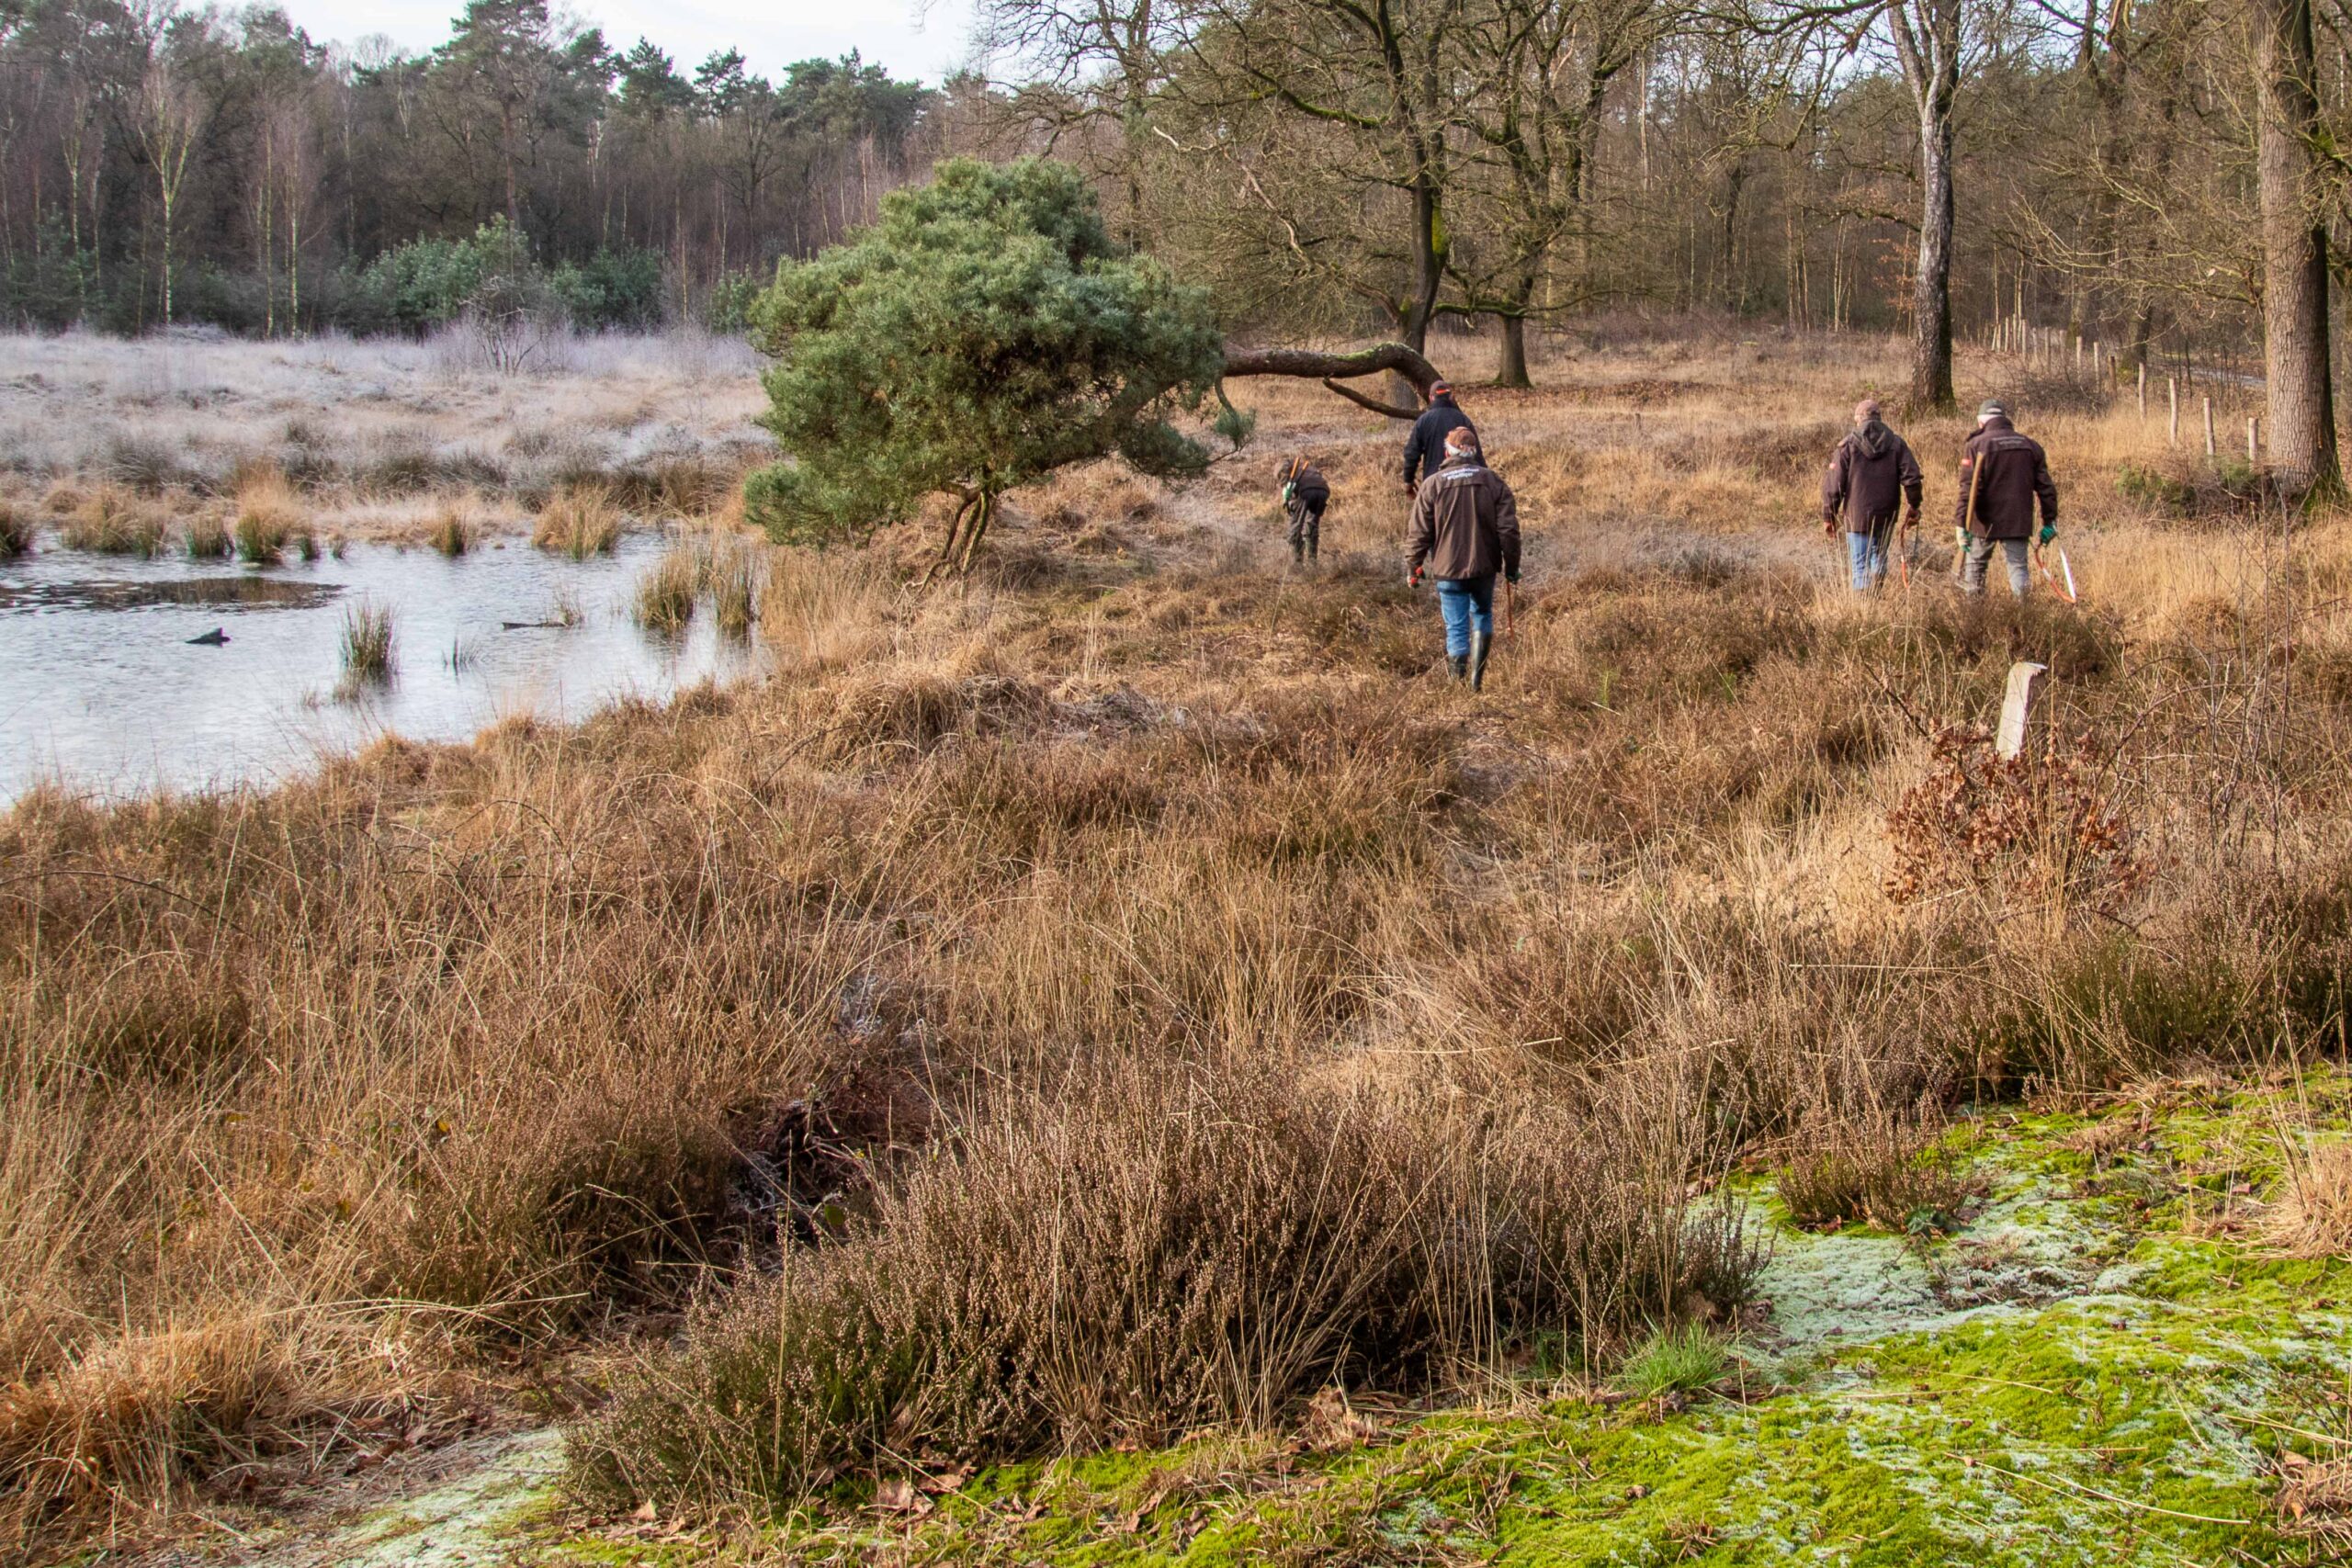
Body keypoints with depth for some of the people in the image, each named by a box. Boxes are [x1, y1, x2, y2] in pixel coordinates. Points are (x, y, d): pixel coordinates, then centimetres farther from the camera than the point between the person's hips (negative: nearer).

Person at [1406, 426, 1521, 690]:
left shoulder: (1432, 485, -4)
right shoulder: (1493, 481, -1)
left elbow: (1419, 534, -3)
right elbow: (1508, 529, -2)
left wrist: (1411, 568, 8)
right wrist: (1511, 566, 8)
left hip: (1448, 569, -2)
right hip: (1484, 566, 2)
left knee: (1456, 628, 3)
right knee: (1482, 614, 21)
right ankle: (1477, 678, 16)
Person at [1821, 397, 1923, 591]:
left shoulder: (1848, 446, -6)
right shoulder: (1896, 443, 2)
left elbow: (1833, 484, -7)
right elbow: (1912, 479, -2)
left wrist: (1828, 517, 1)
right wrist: (1913, 507, 11)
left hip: (1856, 516, -3)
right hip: (1886, 516, 3)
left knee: (1860, 565, 1)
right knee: (1879, 556, 22)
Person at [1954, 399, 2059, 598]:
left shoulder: (1976, 446, -7)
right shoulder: (2031, 446, 7)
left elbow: (1968, 489, -15)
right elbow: (2046, 487, 9)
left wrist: (1962, 523, -16)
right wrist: (2050, 521, 15)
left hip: (1985, 522, -3)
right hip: (2019, 522, 3)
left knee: (1974, 566, 12)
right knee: (2017, 566, 6)